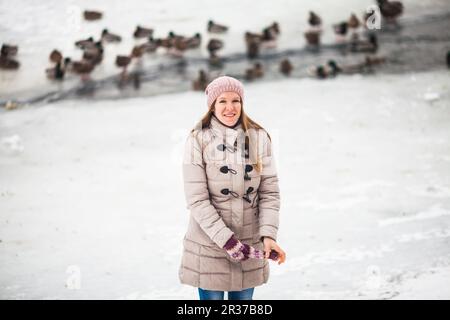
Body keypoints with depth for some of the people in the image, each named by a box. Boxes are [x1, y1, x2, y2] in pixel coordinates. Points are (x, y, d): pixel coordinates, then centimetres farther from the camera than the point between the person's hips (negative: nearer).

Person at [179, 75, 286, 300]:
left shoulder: (258, 138, -1)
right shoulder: (198, 140, -9)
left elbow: (269, 191, 0)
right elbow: (197, 200, -12)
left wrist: (268, 235, -13)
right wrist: (226, 240, -18)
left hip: (249, 244, 2)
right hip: (209, 244, -2)